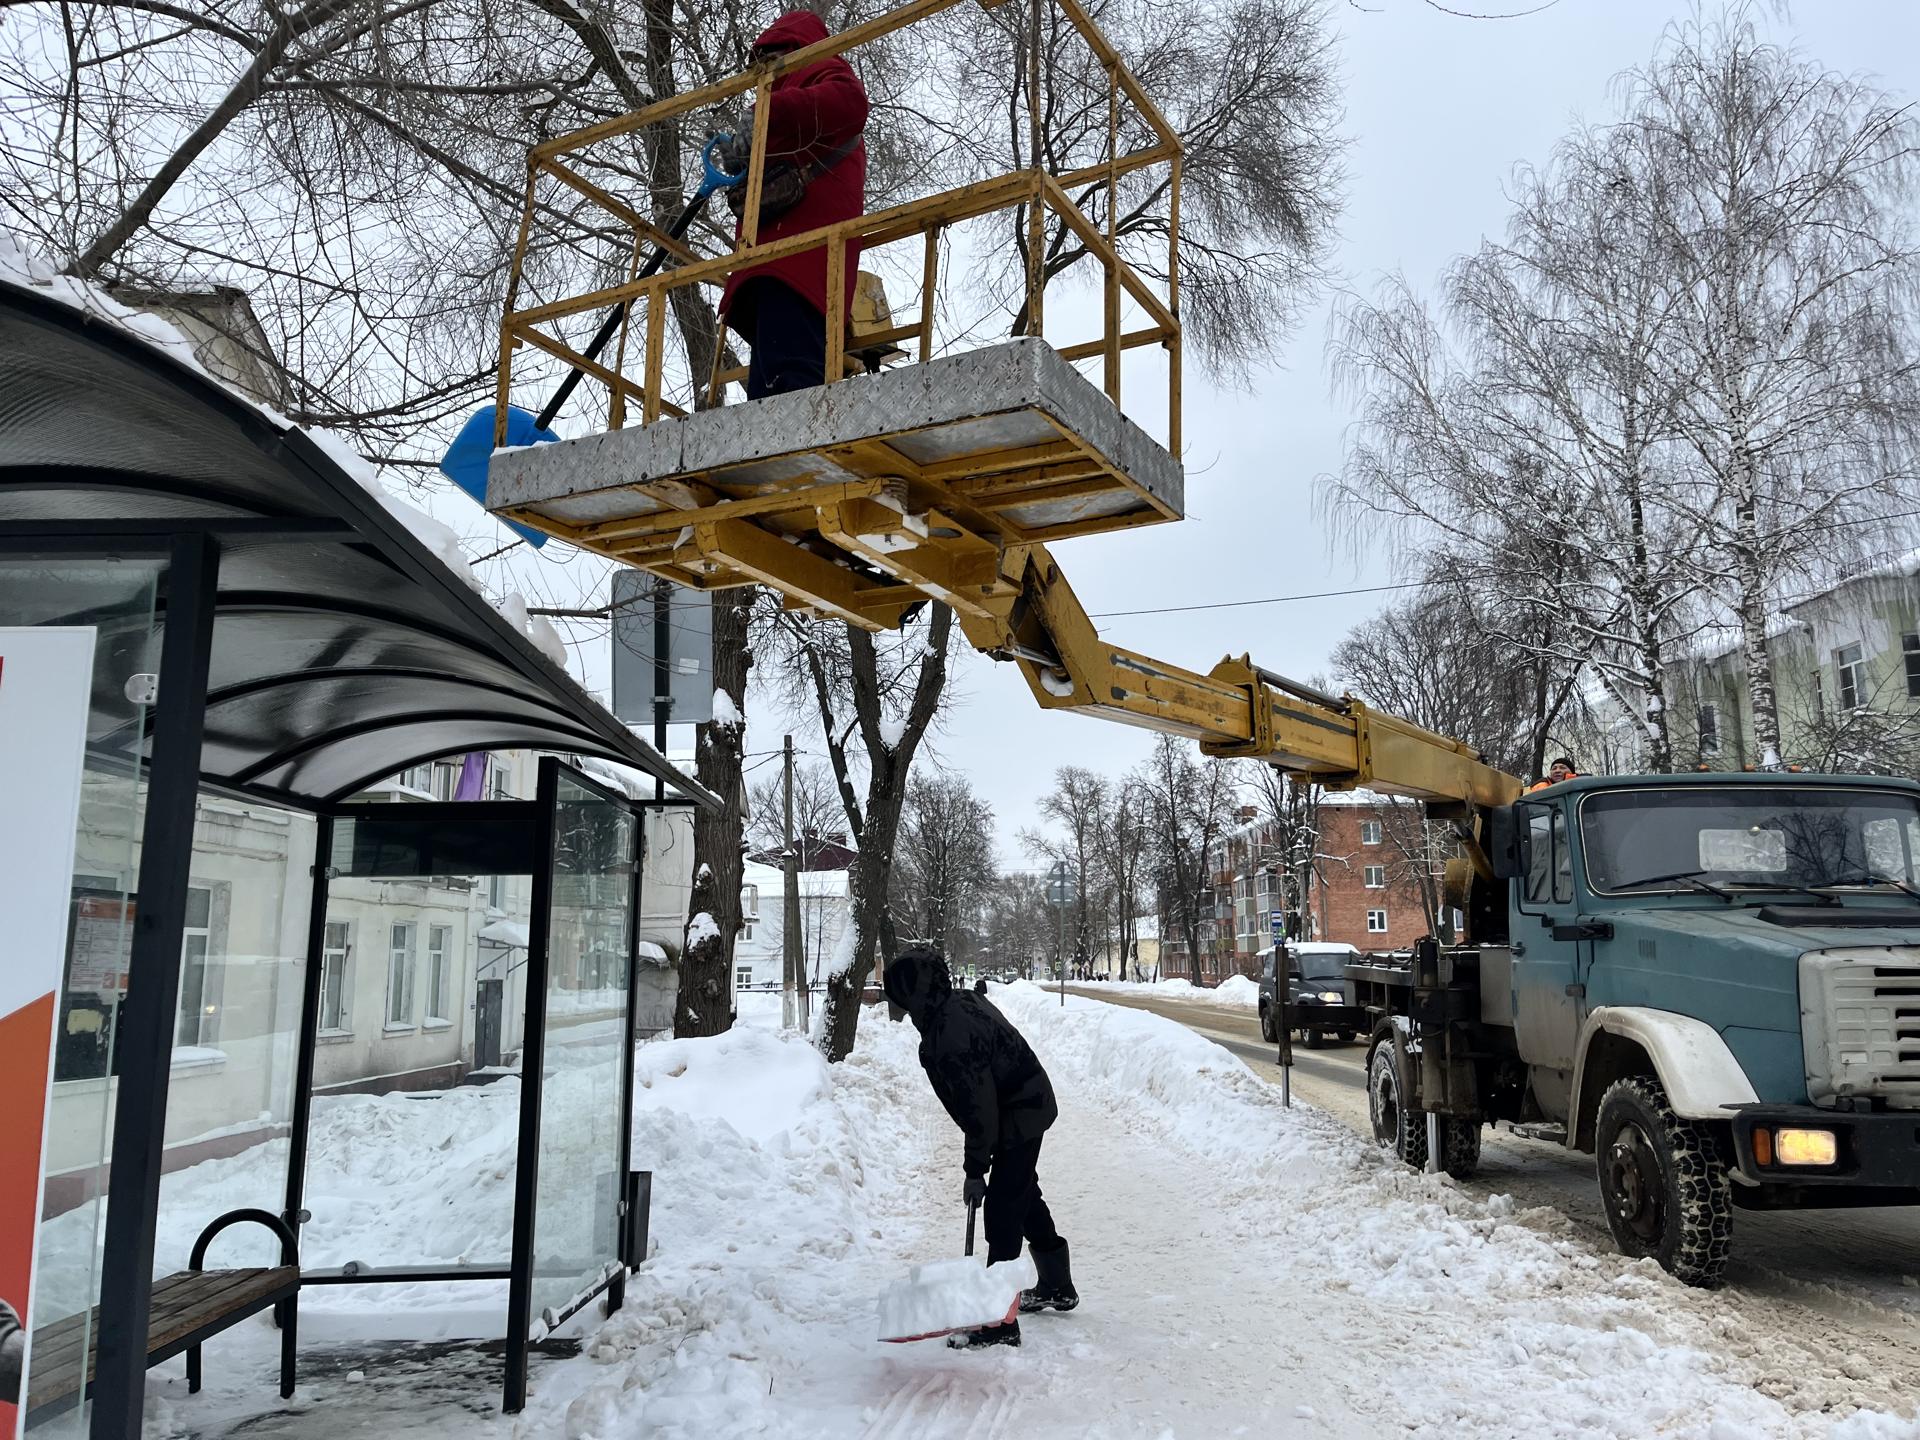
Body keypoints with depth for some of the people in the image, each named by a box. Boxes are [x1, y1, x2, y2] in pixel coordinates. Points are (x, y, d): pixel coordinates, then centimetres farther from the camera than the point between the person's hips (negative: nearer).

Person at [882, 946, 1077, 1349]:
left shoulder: (950, 1035, -30)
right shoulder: (964, 1001, 0)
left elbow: (978, 1105, -26)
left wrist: (975, 1169, -17)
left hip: (1019, 1117, -11)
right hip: (1030, 1105, 11)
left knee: (1003, 1213, -7)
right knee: (1025, 1196, 24)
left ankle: (999, 1323, -2)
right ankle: (1057, 1287, 40)